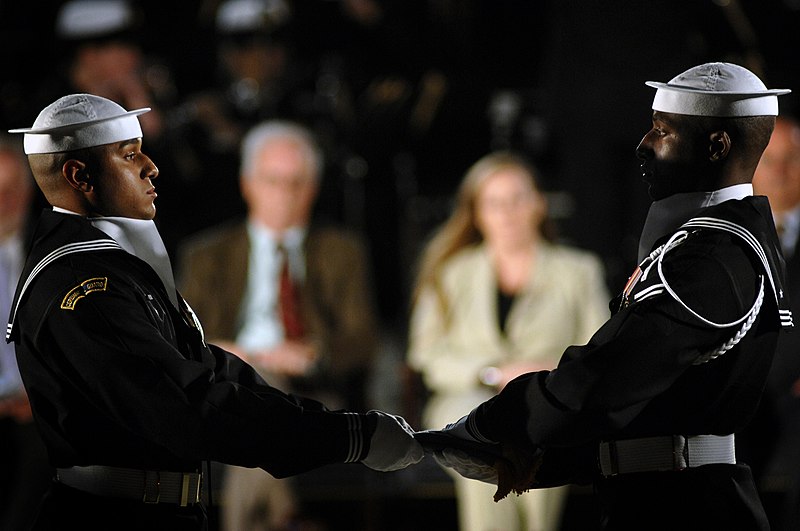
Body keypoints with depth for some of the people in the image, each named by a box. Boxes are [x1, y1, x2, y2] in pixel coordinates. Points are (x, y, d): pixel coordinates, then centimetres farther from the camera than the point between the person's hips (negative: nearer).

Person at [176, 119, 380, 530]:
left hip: (319, 393, 0)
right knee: (263, 377, -34)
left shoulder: (342, 251, 19)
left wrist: (310, 354, -15)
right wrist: (211, 353, -15)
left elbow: (362, 341, 6)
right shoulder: (207, 255, 20)